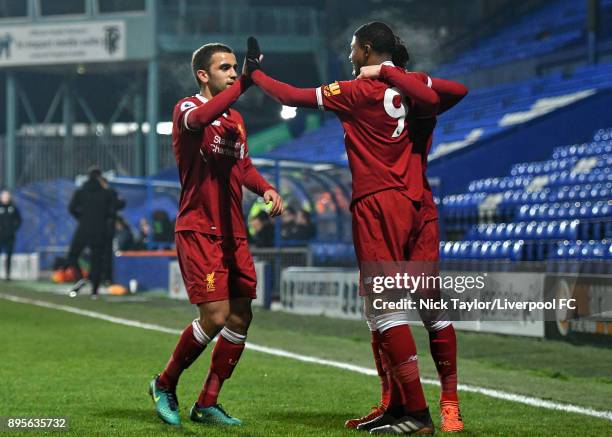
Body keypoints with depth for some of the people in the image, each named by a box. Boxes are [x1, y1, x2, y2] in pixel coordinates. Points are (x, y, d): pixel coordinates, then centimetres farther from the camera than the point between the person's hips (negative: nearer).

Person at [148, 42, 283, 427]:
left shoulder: (236, 119, 18)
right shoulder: (187, 108, -6)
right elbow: (201, 118, -31)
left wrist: (266, 188, 9)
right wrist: (244, 83, -36)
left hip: (233, 232, 8)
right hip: (198, 230, -8)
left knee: (241, 317, 2)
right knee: (215, 316, -14)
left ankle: (207, 404, 14)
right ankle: (165, 385, 8)